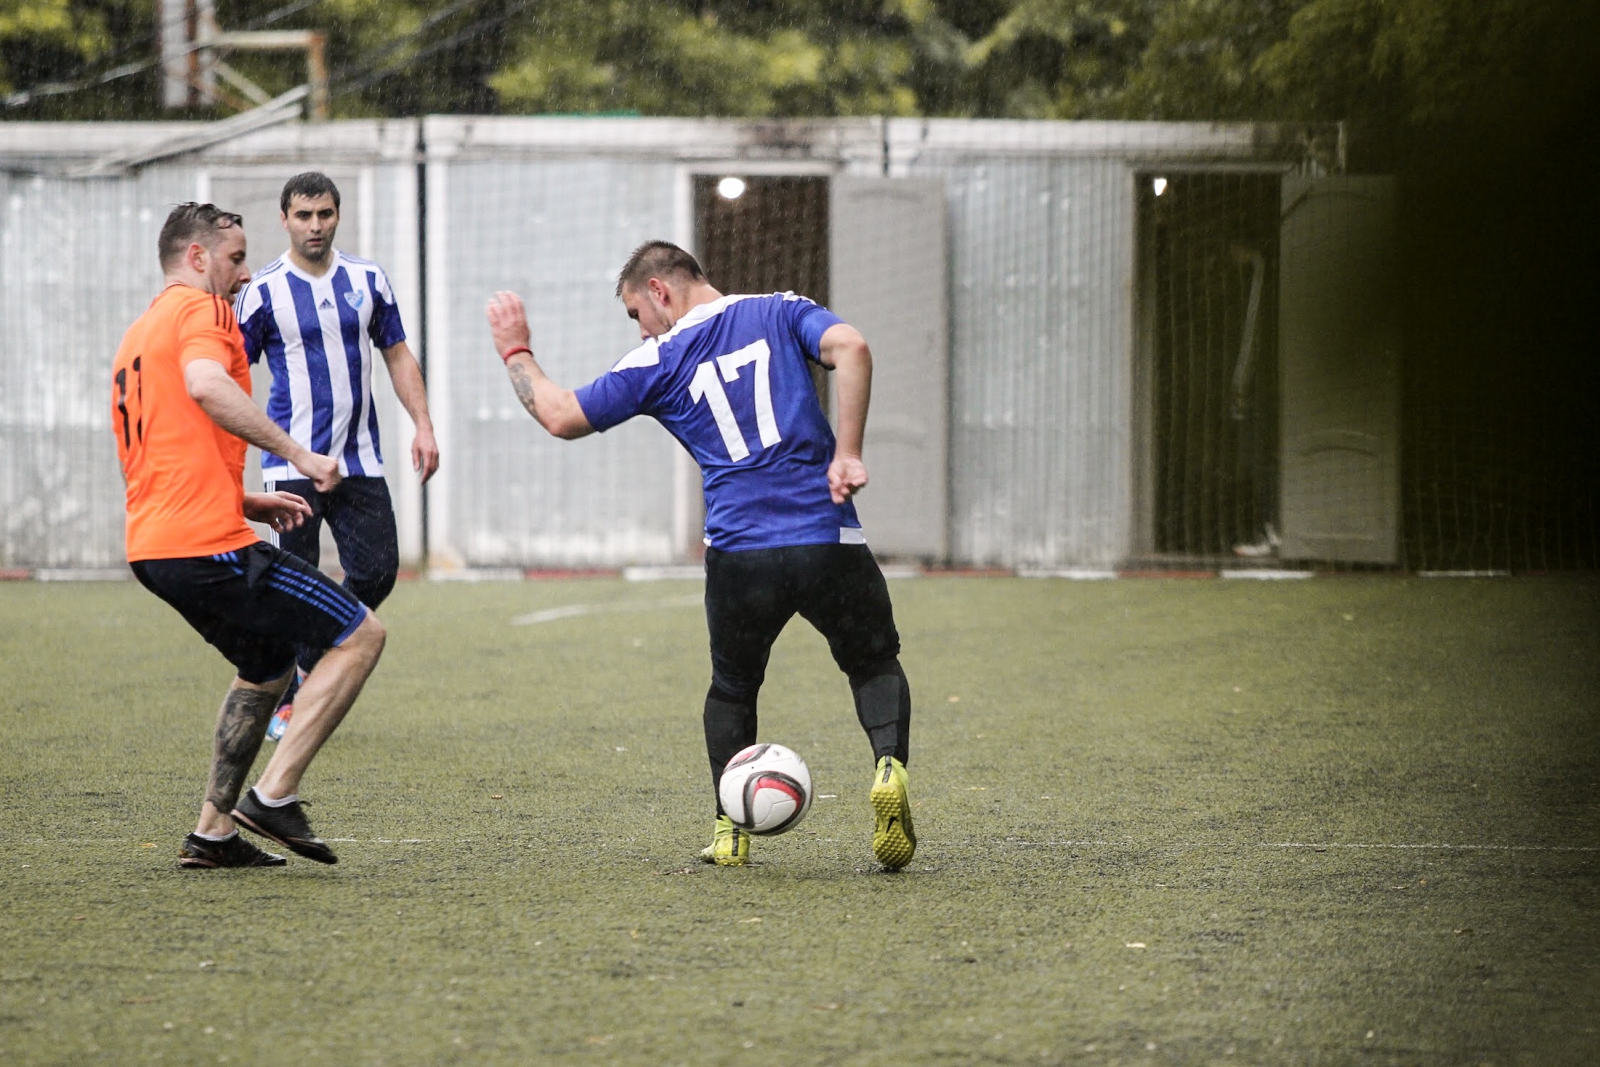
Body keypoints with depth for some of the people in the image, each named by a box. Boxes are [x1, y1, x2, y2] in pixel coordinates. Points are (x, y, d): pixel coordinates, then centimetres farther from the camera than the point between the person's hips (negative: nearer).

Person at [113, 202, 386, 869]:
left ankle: (213, 832, 21)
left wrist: (248, 504, 22)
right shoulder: (199, 309, -4)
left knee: (268, 667, 26)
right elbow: (206, 385, -27)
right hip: (208, 544, -10)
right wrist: (297, 455, -24)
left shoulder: (136, 336, 25)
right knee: (360, 636, -5)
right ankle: (274, 795, -9)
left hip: (152, 549, 10)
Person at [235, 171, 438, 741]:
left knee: (377, 571, -3)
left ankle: (308, 662, 18)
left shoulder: (369, 280, 8)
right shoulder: (263, 291, -4)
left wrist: (423, 426, 5)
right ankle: (284, 701, 6)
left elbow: (398, 355, 15)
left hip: (359, 458, 4)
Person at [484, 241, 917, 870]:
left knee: (732, 689, 23)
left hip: (738, 553, 0)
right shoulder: (781, 313, 11)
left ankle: (729, 833, 15)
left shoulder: (658, 362, 8)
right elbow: (850, 349, -8)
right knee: (874, 665, 19)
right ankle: (889, 766, -10)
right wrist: (847, 454, -7)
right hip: (828, 539, 0)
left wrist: (515, 352, 31)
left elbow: (561, 416, 15)